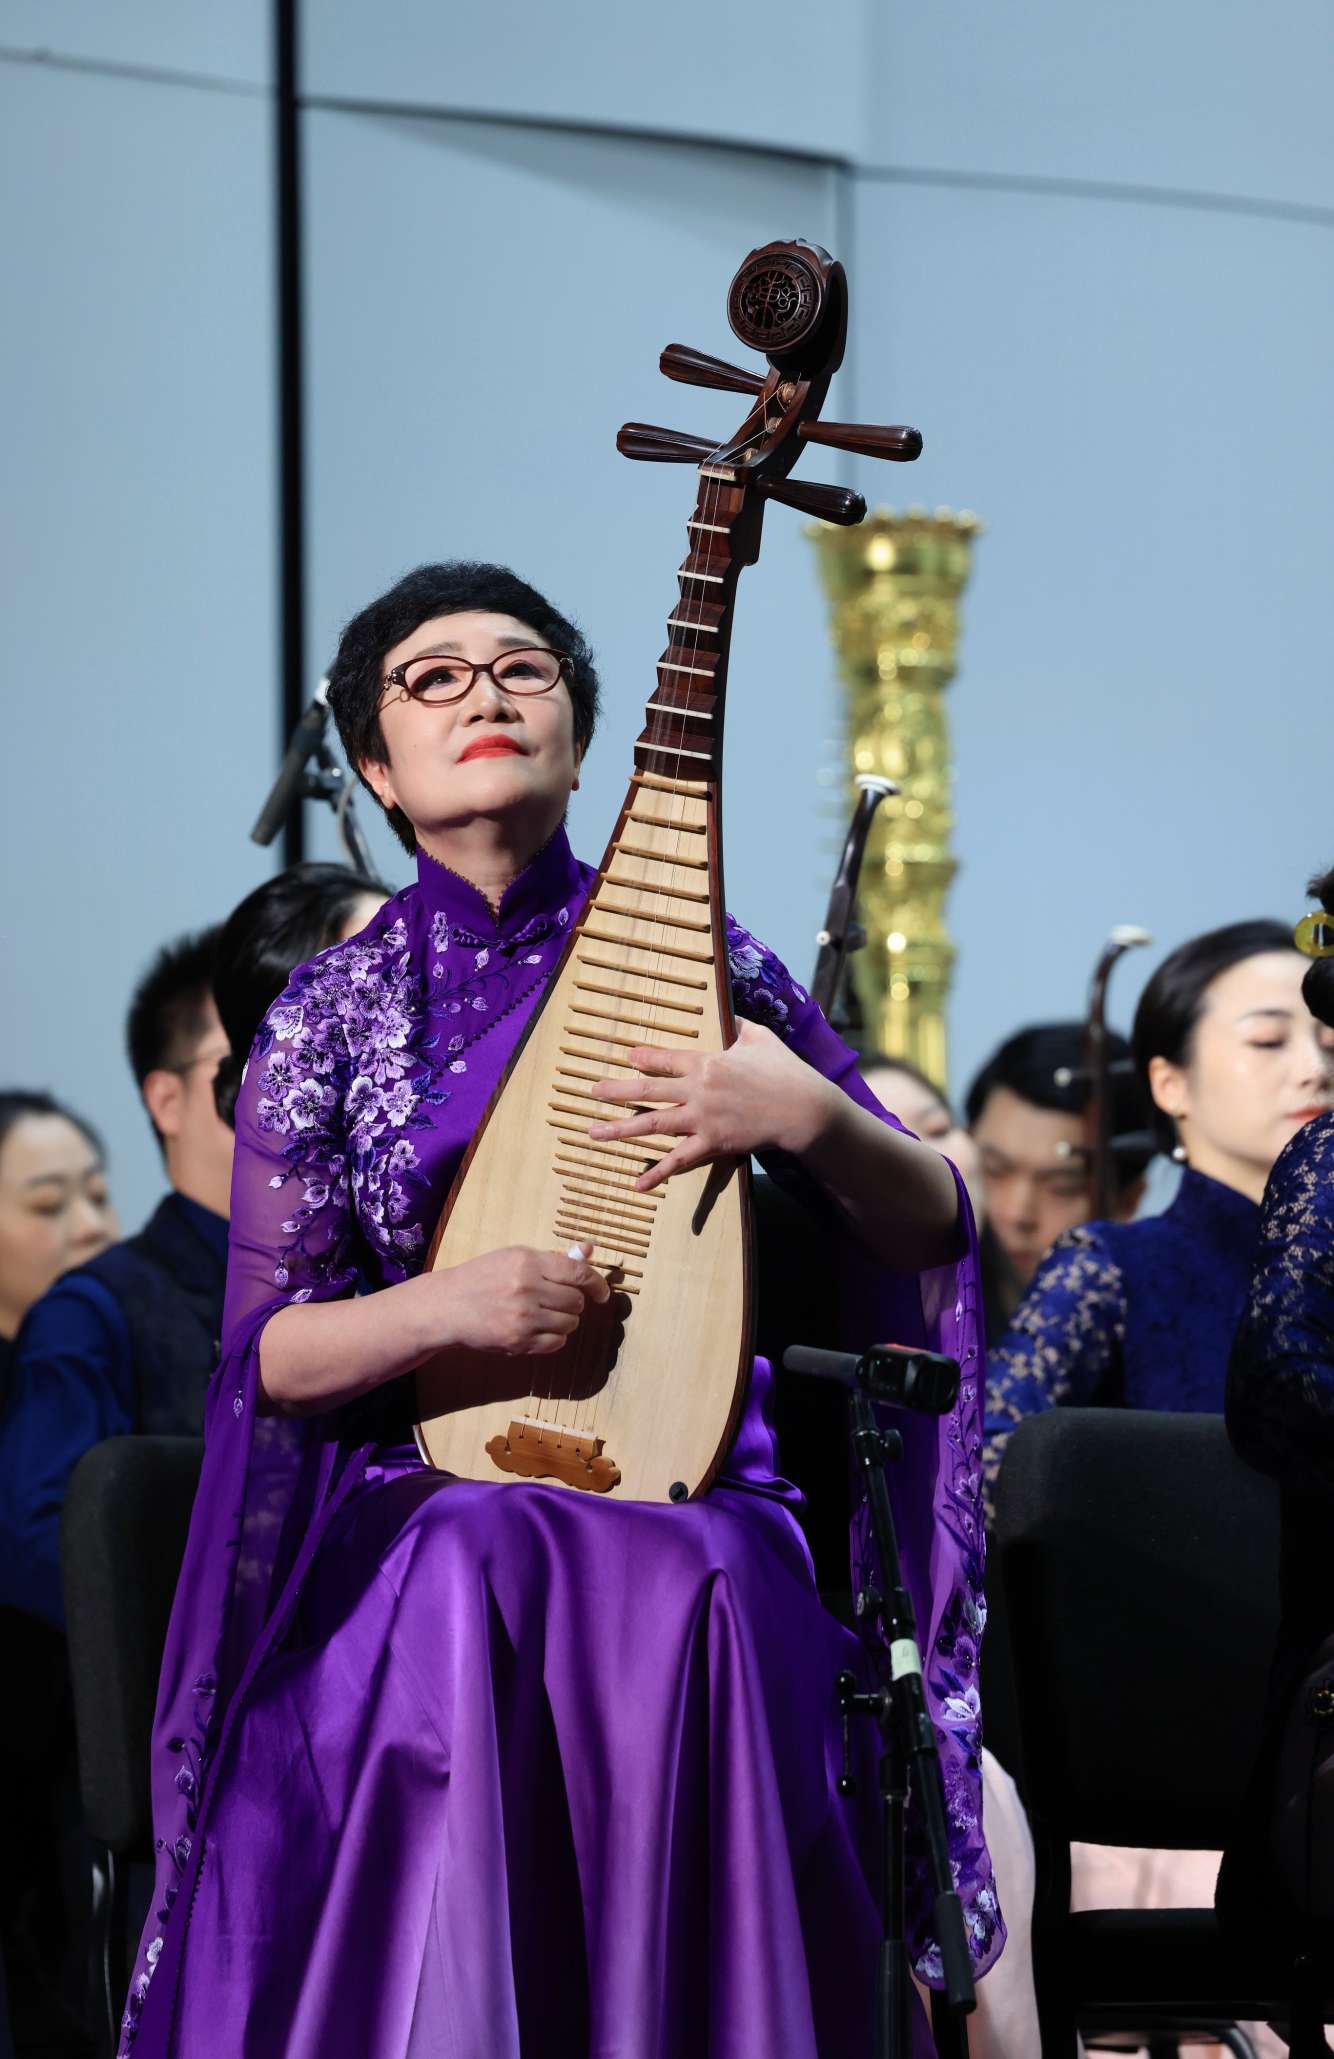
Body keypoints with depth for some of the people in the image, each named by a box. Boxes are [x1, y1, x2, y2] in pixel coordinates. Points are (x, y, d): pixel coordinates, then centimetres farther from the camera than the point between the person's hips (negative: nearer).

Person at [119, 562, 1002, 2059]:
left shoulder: (698, 958, 9)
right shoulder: (329, 1017, 8)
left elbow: (930, 1228, 10)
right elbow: (267, 1356, 4)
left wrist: (812, 1119, -12)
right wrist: (449, 1307, -16)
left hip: (695, 1501, 0)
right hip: (413, 1514, 0)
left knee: (683, 1605, -35)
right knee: (477, 1598, -36)